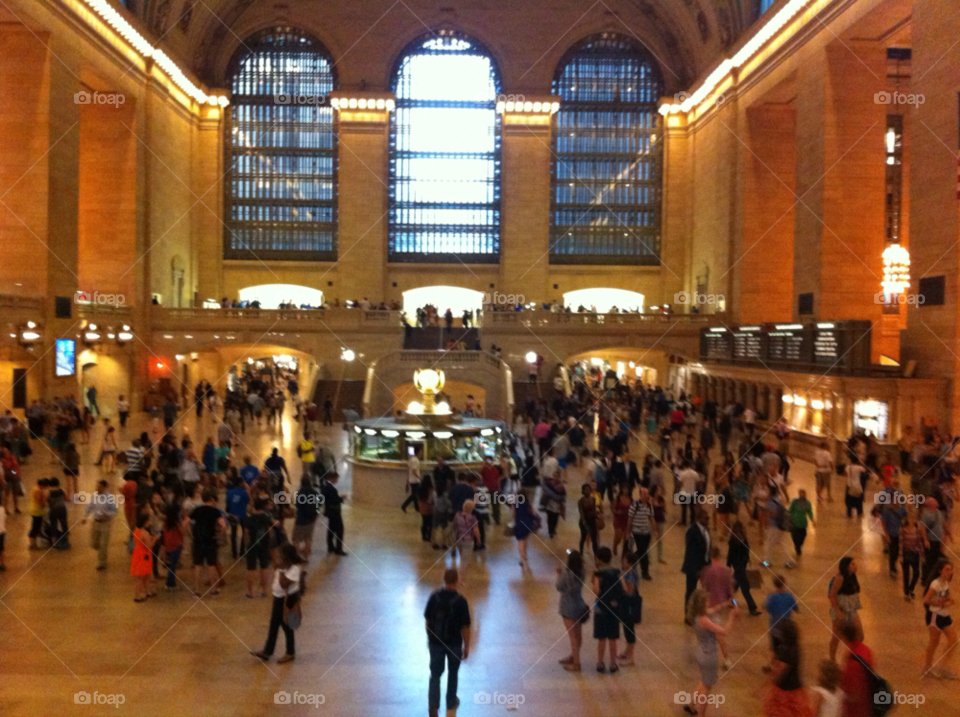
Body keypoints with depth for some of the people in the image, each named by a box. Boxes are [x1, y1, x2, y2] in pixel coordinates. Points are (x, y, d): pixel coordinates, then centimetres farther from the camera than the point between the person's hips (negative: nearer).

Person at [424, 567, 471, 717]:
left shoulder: (434, 597, -11)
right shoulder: (461, 601, -20)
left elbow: (427, 619, -1)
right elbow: (465, 627, -14)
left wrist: (430, 637, 15)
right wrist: (467, 646, -2)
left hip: (435, 642, 1)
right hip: (454, 643, -1)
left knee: (435, 674, 10)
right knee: (453, 673, 22)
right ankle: (451, 702, 37)